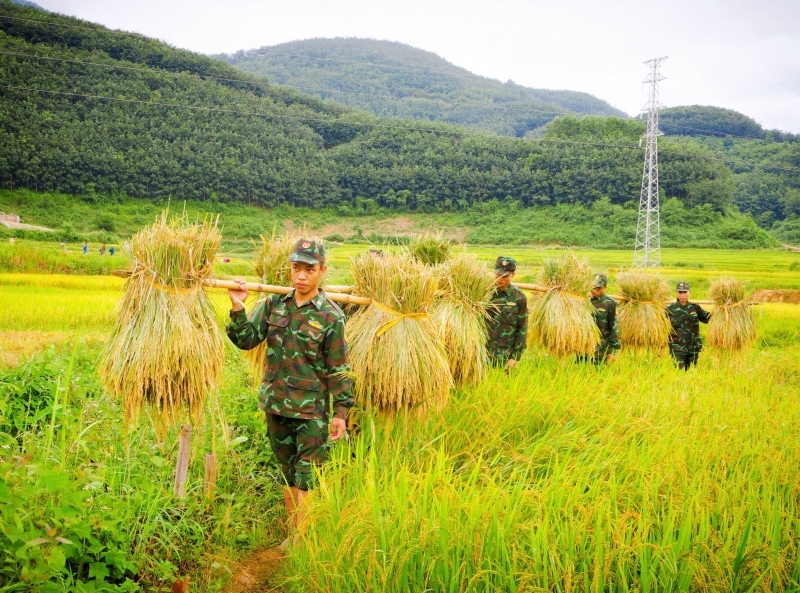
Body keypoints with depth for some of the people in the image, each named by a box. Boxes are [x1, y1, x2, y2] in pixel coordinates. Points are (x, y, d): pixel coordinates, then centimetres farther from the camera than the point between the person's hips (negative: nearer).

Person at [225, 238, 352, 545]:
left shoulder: (331, 316, -10)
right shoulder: (274, 304, 2)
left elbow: (338, 369, -7)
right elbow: (246, 340, 0)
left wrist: (341, 412, -9)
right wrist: (238, 308, -15)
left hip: (312, 410, -5)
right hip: (276, 405, 5)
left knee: (308, 480, -2)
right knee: (287, 476, 18)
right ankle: (294, 532, 33)